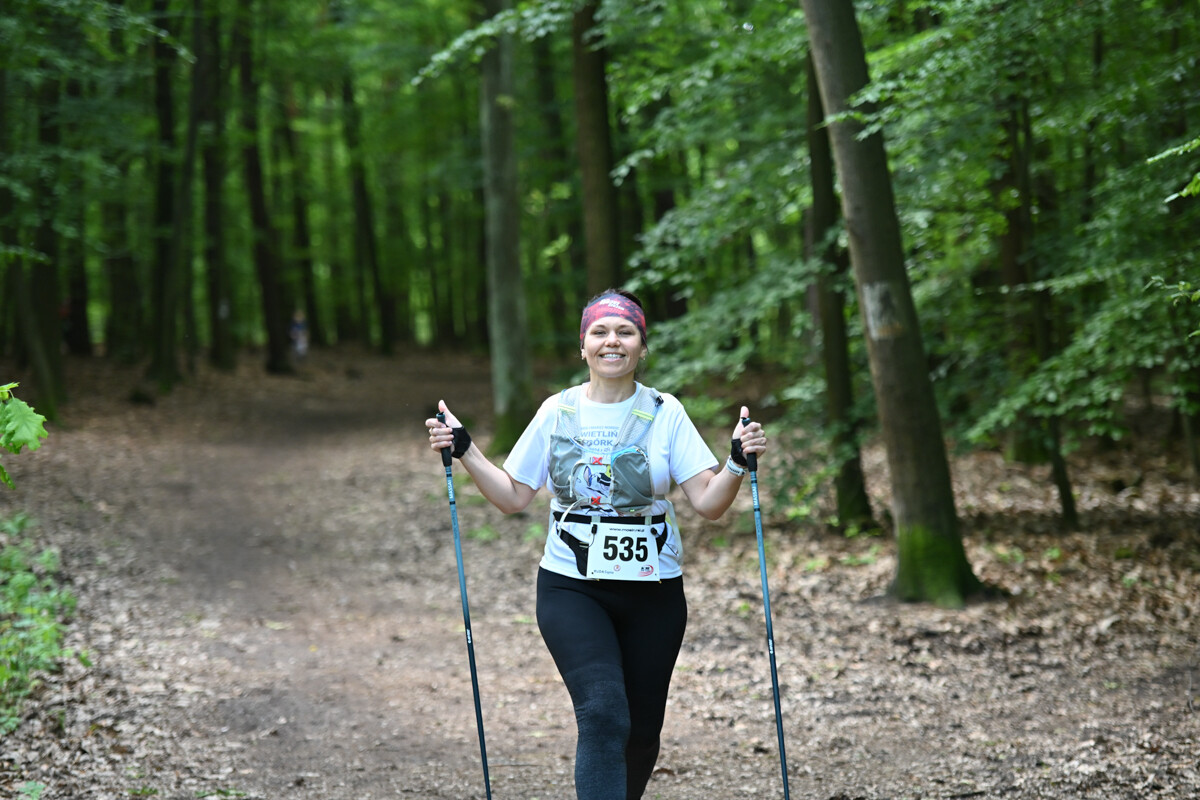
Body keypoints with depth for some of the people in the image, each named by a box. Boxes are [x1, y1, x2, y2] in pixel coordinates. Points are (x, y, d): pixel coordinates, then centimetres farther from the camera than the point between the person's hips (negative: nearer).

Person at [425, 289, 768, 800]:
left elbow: (708, 503, -5)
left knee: (641, 729, 9)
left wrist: (737, 463, -22)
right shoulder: (557, 411, 3)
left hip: (652, 591, 1)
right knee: (603, 713, -21)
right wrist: (464, 452, 0)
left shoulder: (665, 413, 0)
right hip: (571, 589, -1)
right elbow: (513, 497, 10)